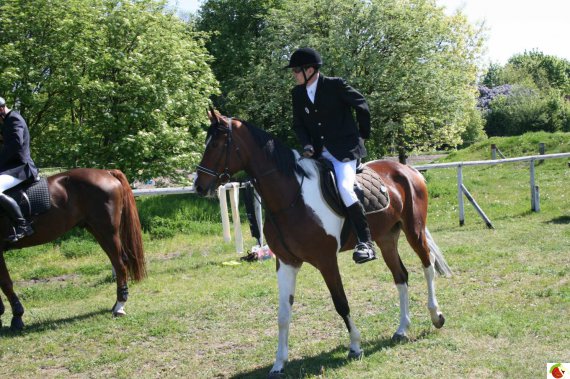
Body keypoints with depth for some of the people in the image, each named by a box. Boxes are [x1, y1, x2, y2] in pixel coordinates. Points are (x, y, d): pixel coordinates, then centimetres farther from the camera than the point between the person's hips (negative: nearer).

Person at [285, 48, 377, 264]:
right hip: (319, 153, 7)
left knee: (344, 188, -28)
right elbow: (298, 124, 12)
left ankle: (365, 243, -25)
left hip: (344, 150, -7)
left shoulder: (336, 85, -9)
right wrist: (307, 145, -6)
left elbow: (362, 105, 1)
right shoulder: (297, 93, 7)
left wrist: (363, 134, 9)